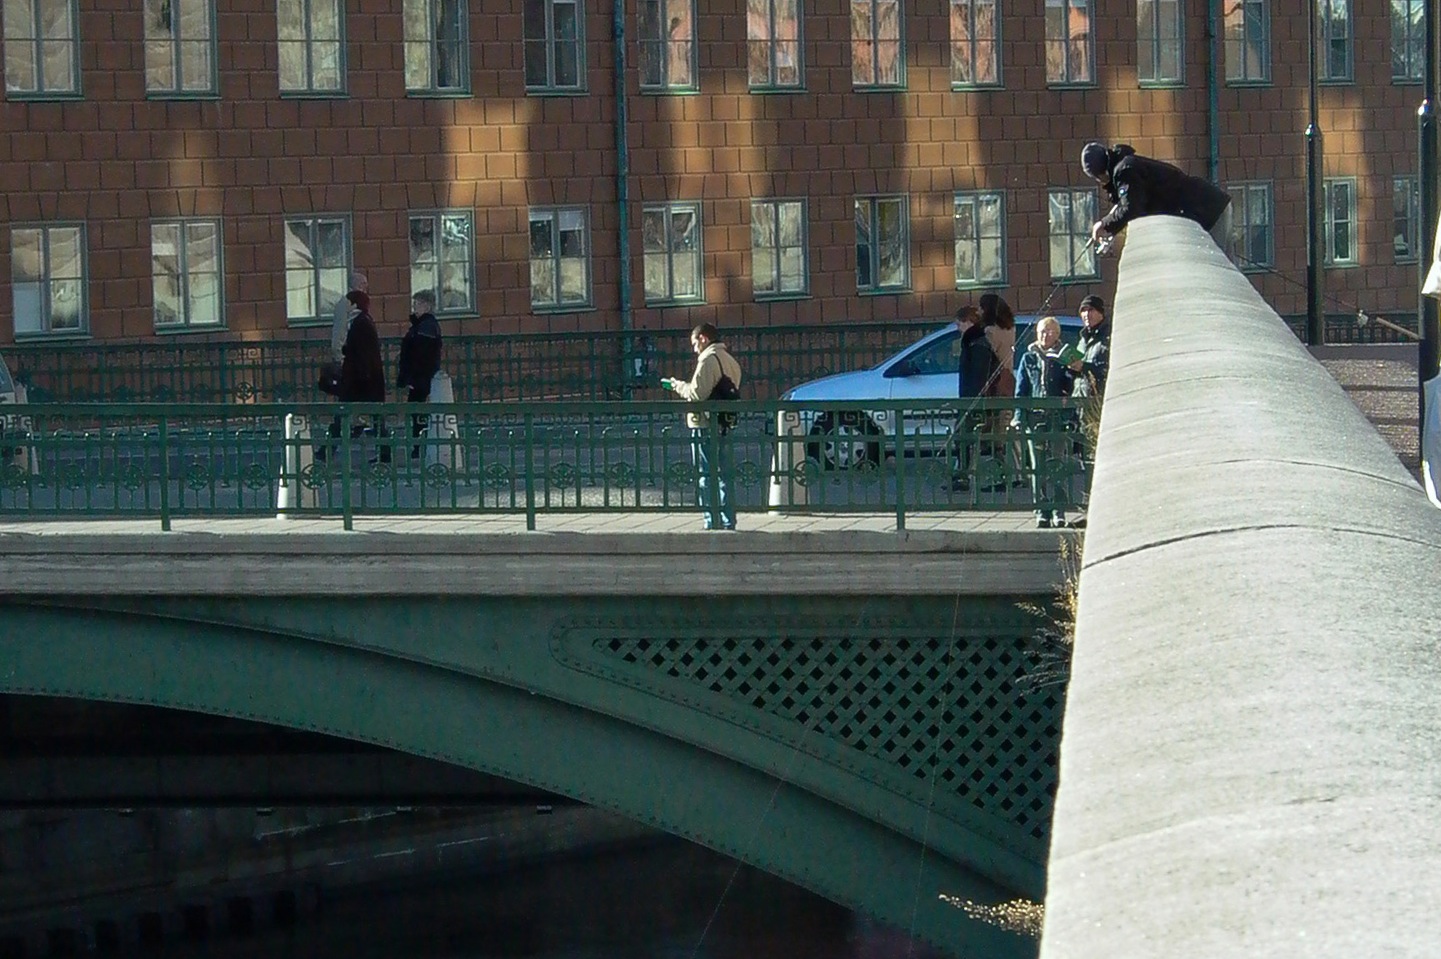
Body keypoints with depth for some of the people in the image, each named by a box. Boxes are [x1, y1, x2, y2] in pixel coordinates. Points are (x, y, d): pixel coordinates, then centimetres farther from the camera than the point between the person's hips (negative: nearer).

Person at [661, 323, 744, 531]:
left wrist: (678, 386, -2)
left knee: (706, 477, -5)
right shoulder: (730, 361, 16)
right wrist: (684, 386, 13)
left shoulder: (709, 360, -12)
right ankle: (727, 521, 15)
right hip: (724, 426, 9)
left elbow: (697, 393, -19)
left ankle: (712, 522, -7)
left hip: (705, 426, -9)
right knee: (723, 476, 13)